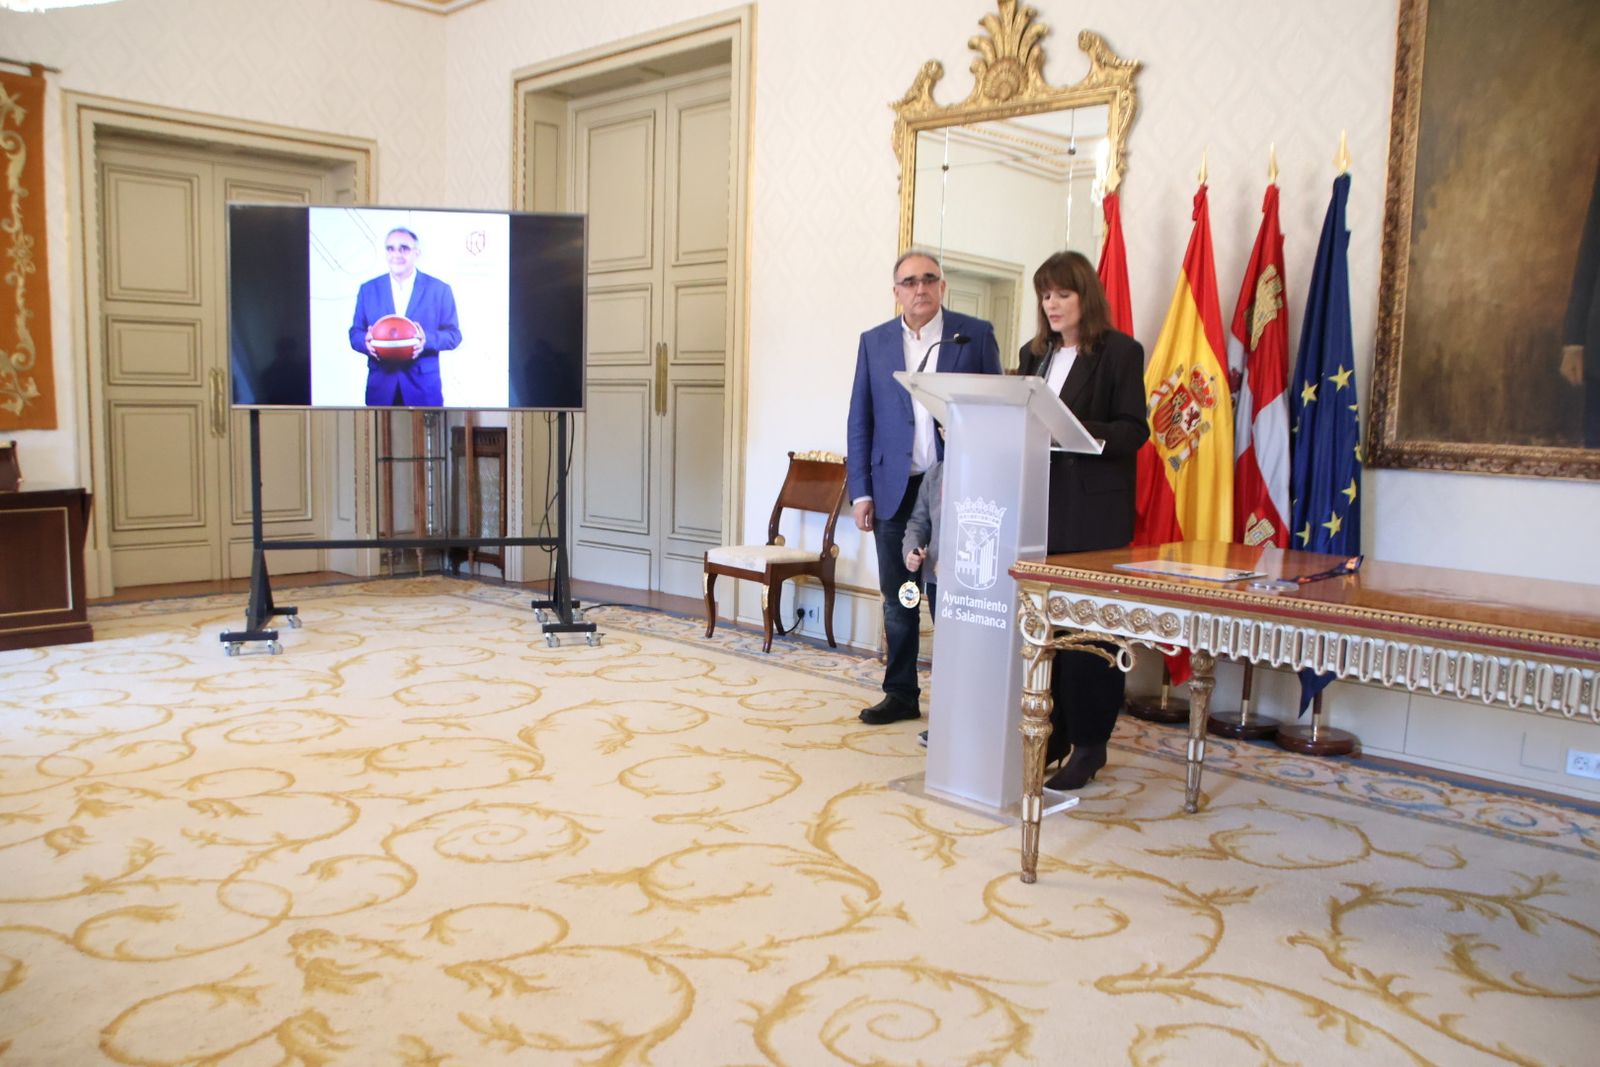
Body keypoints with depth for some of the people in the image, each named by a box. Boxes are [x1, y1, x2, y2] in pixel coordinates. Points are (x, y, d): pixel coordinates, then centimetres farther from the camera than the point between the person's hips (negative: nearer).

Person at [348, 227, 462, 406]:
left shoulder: (439, 289, 4)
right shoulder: (368, 289, 10)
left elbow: (453, 334, 2)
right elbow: (355, 332, 11)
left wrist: (427, 340, -19)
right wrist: (366, 342, -14)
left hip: (424, 385, -1)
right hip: (381, 384, 2)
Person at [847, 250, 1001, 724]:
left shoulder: (976, 335, 2)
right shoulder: (874, 342, 9)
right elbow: (860, 421, 8)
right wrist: (861, 492, 1)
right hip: (894, 489, 3)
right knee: (898, 600, 10)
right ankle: (900, 694, 23)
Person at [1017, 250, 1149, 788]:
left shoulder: (1120, 352, -2)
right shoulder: (1035, 353, 17)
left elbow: (1133, 430, -8)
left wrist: (1078, 432, -23)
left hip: (1094, 510, -5)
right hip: (1039, 506, 6)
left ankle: (1089, 743, 8)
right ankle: (1050, 734, 18)